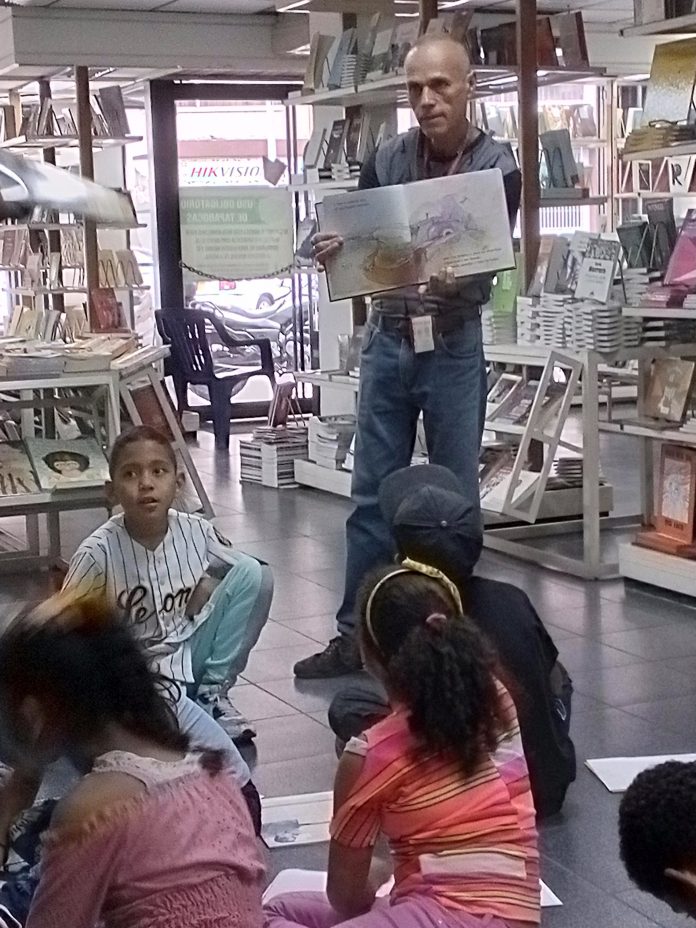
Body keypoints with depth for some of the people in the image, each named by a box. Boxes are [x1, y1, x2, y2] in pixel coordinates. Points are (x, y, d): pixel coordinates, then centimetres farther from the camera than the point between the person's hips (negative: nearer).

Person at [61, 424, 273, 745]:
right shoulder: (99, 551, -19)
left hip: (191, 655, 5)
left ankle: (213, 691, -4)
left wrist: (209, 586, -13)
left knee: (254, 572, -15)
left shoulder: (197, 532, -11)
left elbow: (251, 578, 4)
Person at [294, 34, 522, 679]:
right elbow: (354, 244, 4)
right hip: (387, 340, 3)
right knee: (372, 494, 7)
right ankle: (355, 633, 14)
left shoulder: (497, 167, -6)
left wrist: (453, 280, -37)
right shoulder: (385, 161, 2)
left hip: (454, 346, -3)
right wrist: (330, 252, -20)